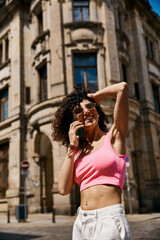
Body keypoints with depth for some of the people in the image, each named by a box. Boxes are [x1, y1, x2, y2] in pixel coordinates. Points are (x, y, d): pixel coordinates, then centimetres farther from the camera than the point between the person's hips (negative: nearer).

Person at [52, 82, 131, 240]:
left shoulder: (113, 137, -1)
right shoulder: (77, 152, 11)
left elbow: (122, 87, -10)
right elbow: (64, 189, -1)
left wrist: (94, 96, 7)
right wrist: (71, 147, 0)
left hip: (109, 220, -4)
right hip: (81, 222, 5)